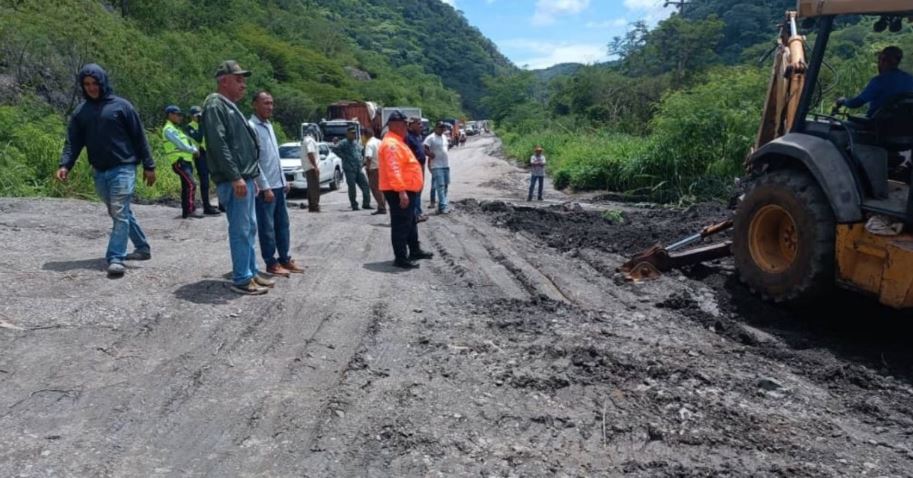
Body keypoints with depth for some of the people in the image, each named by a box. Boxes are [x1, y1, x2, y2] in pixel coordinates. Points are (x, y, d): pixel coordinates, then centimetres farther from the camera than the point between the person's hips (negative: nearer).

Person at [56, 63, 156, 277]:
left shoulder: (120, 105, -2)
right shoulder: (80, 112, 10)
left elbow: (139, 137, -1)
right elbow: (73, 142, 7)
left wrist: (148, 166, -3)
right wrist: (65, 165, -9)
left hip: (123, 169, -5)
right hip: (99, 172, 6)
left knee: (120, 213, -11)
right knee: (119, 213, 13)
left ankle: (115, 258, -12)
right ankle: (142, 248, 25)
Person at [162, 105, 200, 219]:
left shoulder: (176, 128, 23)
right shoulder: (168, 129, -9)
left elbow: (187, 141, 19)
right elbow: (180, 144, -17)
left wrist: (194, 149, 2)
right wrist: (193, 150, -6)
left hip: (186, 161, 10)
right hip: (180, 162, -10)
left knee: (186, 186, 11)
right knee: (191, 185, -19)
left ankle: (186, 211, 17)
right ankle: (190, 210, -21)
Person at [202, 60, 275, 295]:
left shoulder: (230, 107, 22)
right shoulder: (215, 105, -9)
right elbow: (219, 144, -20)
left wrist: (251, 176, 22)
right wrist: (235, 177, -24)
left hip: (245, 178, 10)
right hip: (234, 181, -10)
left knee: (249, 228, 13)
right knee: (241, 230, -8)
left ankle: (252, 272, 22)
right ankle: (241, 279, -2)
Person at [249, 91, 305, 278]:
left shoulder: (269, 125, 15)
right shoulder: (251, 127, -13)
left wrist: (284, 180, 17)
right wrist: (265, 187, -19)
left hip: (278, 185, 9)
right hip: (265, 187, -9)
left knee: (283, 224, 13)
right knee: (267, 228, 1)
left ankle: (285, 259, 22)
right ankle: (271, 263, 9)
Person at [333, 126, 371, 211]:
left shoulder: (356, 143, 19)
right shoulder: (344, 143, -4)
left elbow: (362, 151, 33)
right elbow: (335, 148, -17)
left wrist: (362, 159, 17)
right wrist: (343, 156, -14)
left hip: (359, 169, 6)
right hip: (349, 169, -6)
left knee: (365, 185, 0)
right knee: (352, 187, -2)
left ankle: (366, 204, 6)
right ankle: (354, 205, 6)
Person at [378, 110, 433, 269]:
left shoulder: (397, 142, 17)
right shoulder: (391, 144, -19)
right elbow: (393, 170, -28)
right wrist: (401, 191, -33)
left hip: (406, 190, 11)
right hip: (398, 191, -11)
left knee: (411, 223, 20)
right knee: (401, 225, -5)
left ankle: (415, 251, 31)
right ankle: (400, 258, 2)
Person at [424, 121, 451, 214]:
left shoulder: (444, 137, 15)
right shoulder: (430, 138, -9)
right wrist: (430, 154, -16)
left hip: (446, 165, 8)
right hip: (437, 166, -8)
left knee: (445, 185, 10)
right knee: (440, 186, -12)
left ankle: (441, 205, 19)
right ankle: (443, 206, -14)